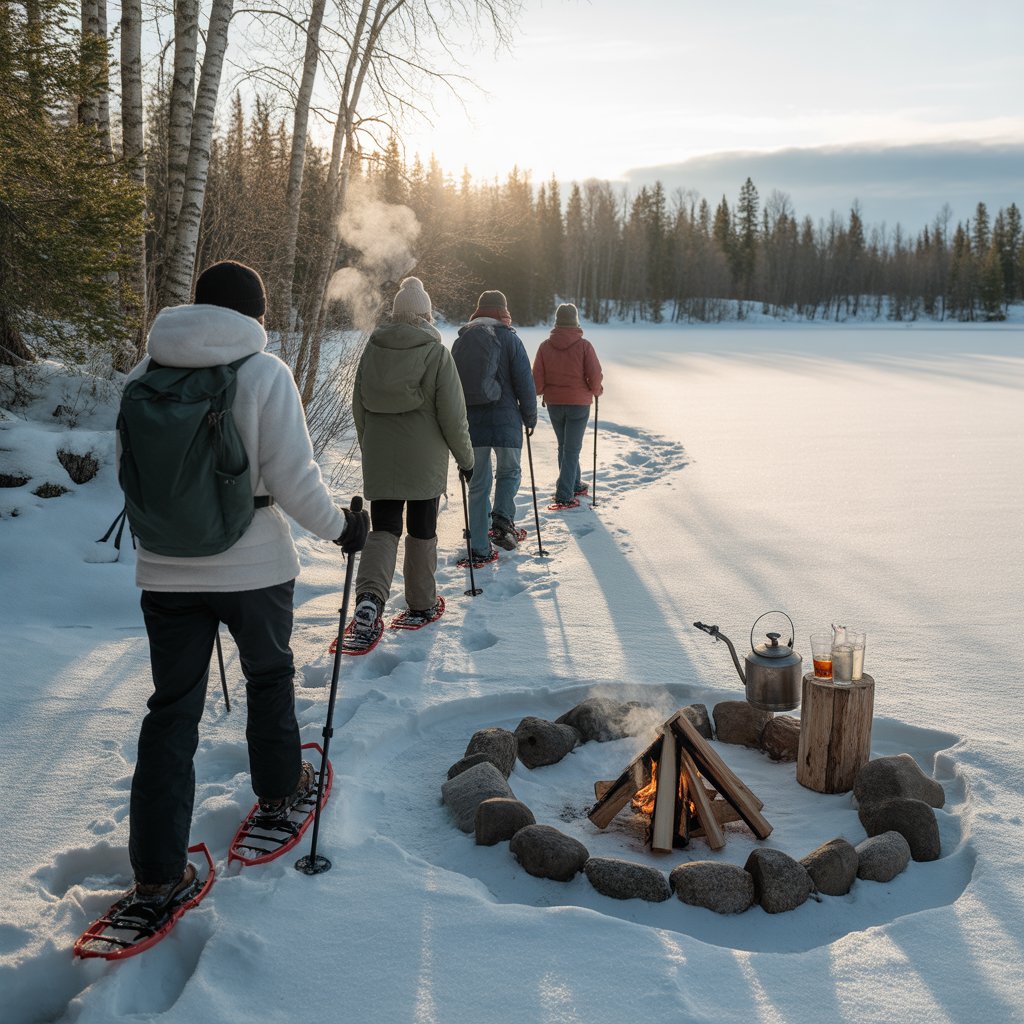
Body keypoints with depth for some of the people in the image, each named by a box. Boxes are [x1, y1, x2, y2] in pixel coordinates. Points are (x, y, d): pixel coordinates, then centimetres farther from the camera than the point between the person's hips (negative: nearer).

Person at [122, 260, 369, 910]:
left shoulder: (144, 375, -1)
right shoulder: (265, 373, -12)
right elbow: (294, 477, -15)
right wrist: (340, 526, 2)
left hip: (165, 570, 3)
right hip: (254, 565, -2)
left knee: (172, 709, 9)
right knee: (270, 675, 23)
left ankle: (158, 871, 10)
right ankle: (280, 788, 43)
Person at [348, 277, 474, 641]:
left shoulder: (372, 349, 2)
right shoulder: (436, 353, -9)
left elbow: (359, 408, 8)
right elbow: (453, 414, -9)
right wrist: (465, 457, 3)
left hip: (379, 459, 3)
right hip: (425, 460, -2)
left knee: (383, 529, 7)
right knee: (422, 532, 11)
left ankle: (369, 596, -16)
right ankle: (421, 604, 22)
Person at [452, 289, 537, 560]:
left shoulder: (461, 341, 11)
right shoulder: (508, 338, -2)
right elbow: (524, 382, -5)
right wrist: (530, 416, 7)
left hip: (470, 421, 3)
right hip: (505, 419, -3)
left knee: (478, 484, 10)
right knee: (509, 471, 18)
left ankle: (480, 549, 9)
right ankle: (502, 519, -7)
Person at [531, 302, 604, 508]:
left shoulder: (545, 346, -4)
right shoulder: (584, 345, -12)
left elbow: (537, 378, -3)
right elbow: (595, 376, -11)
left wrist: (539, 393, 18)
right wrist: (597, 391, 9)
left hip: (554, 404, 3)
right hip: (579, 404, -3)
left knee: (564, 446, 20)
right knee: (572, 449, 1)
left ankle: (574, 485, 33)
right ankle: (564, 496, -5)